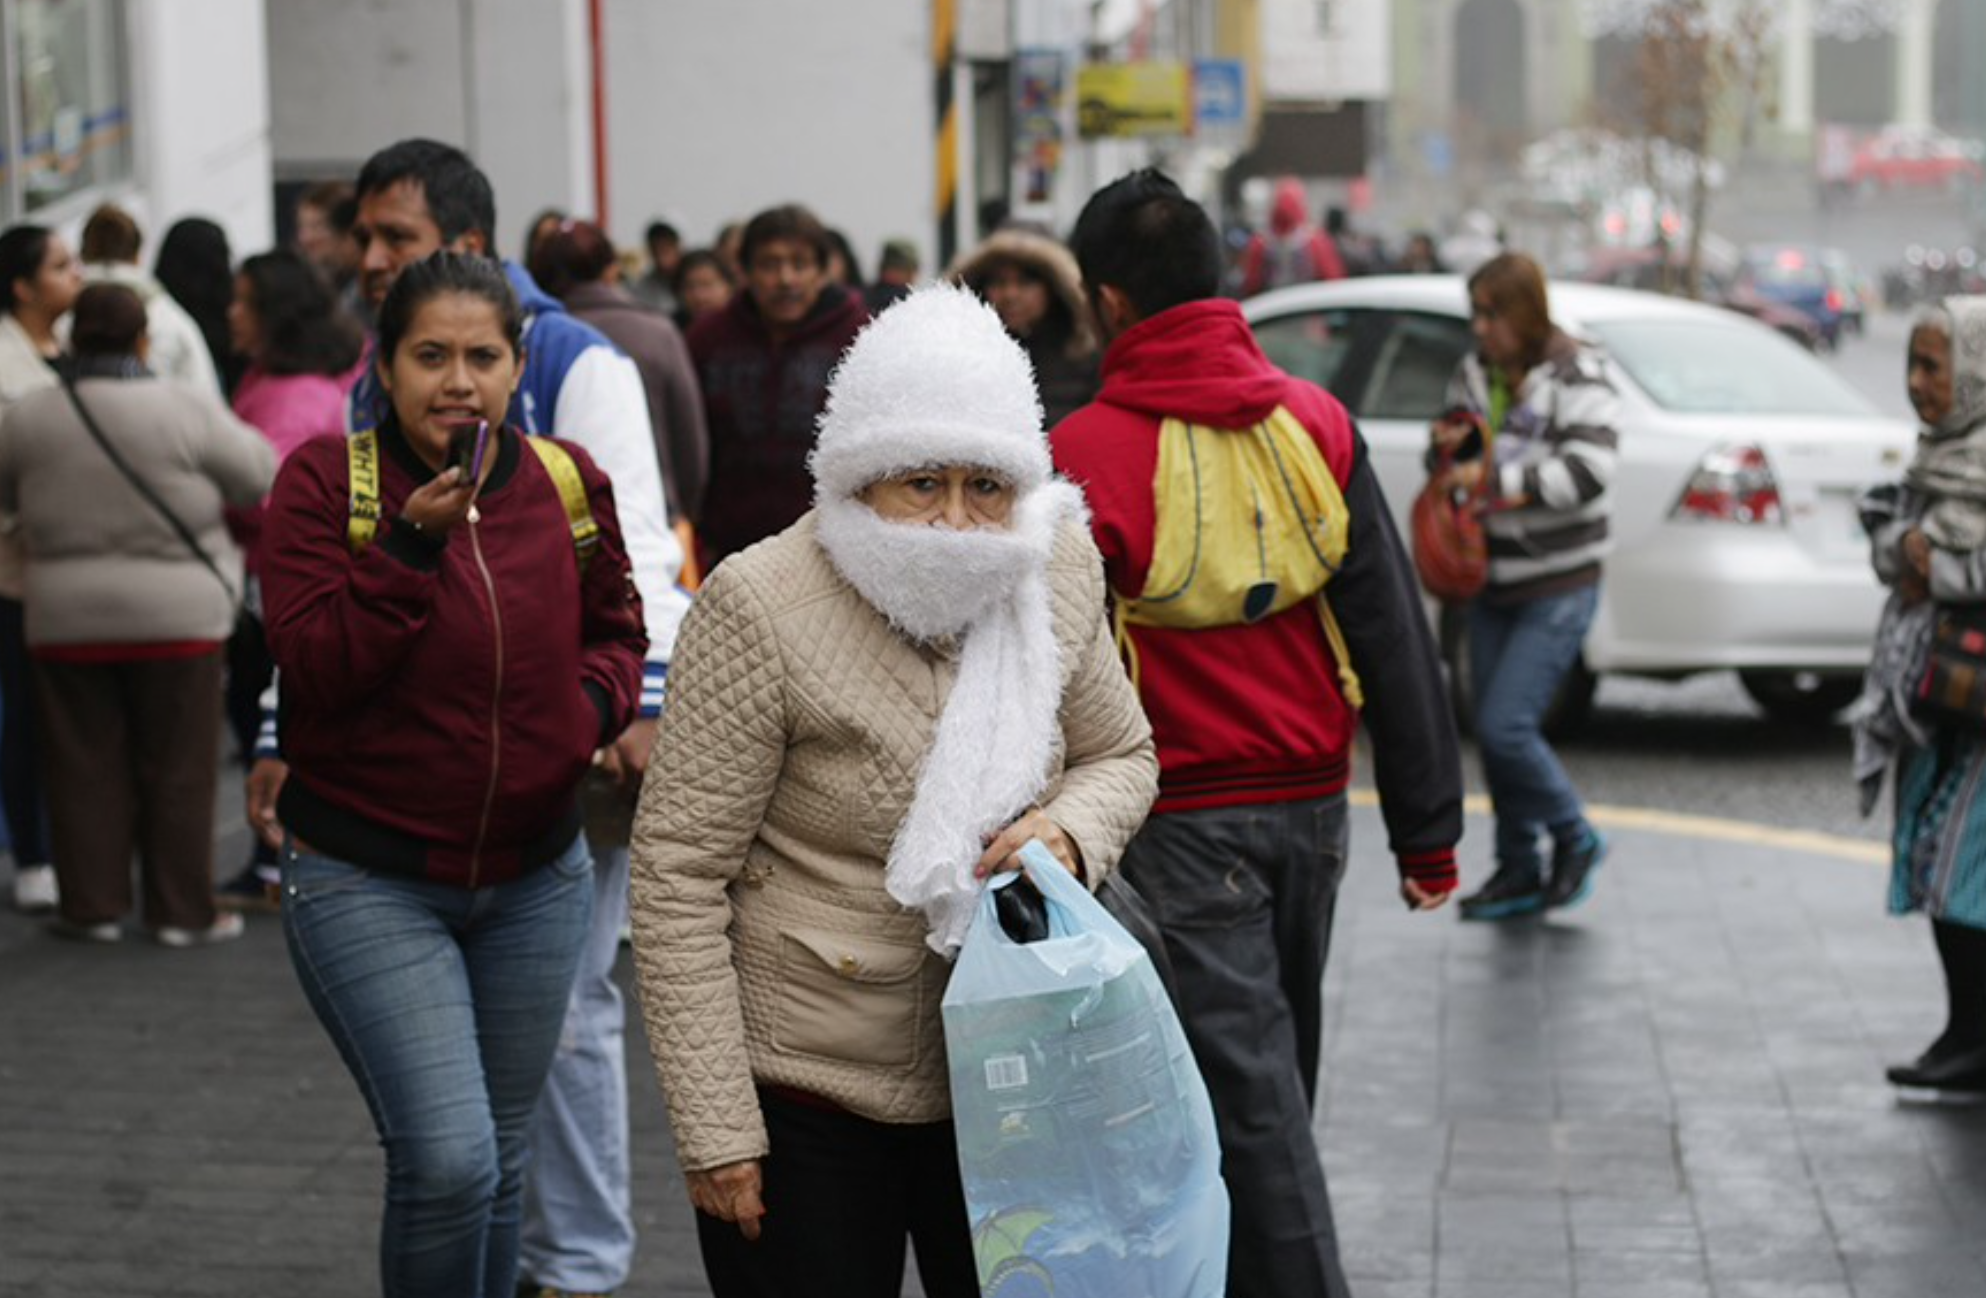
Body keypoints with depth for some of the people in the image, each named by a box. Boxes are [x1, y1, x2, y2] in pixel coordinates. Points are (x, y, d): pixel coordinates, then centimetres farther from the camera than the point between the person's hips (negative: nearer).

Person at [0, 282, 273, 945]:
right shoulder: (187, 410, -12)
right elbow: (259, 478, -3)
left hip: (66, 619, 2)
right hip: (177, 616, -2)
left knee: (85, 768, 11)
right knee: (177, 768, 6)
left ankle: (93, 904, 14)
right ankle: (183, 910, 9)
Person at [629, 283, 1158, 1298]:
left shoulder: (1057, 570, -3)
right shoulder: (761, 606, -18)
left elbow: (1119, 754, 13)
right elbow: (678, 873, -16)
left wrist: (1070, 832, -12)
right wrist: (715, 1130, -16)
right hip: (806, 1094, -5)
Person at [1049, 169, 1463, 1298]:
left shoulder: (1087, 453, -12)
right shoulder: (1315, 424, 0)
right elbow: (1397, 641, 0)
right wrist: (1429, 827, 4)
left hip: (1182, 823, -5)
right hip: (1310, 804, 5)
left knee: (1249, 1091, -2)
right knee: (1275, 1073, 19)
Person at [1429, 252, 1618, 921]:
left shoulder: (1577, 377, -11)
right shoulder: (1474, 373, 8)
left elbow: (1588, 470, -23)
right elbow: (1453, 464, 20)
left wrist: (1493, 480, -25)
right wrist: (1445, 448, -5)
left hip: (1559, 588, -7)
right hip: (1493, 583, 7)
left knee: (1506, 725, -13)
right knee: (1492, 730, 9)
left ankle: (1575, 838, 10)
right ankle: (1520, 871, 23)